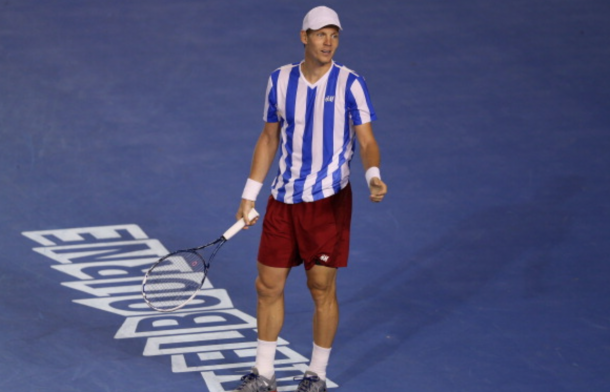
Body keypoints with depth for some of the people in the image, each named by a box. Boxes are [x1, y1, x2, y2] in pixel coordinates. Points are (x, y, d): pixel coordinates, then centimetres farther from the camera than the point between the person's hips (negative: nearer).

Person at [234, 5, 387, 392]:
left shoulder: (350, 84, -7)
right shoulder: (280, 80, 3)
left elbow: (367, 142, -7)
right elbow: (269, 139, 12)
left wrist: (373, 176, -28)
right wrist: (250, 196, 11)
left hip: (328, 200, -4)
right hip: (284, 199, 4)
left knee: (322, 288, 3)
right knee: (268, 286, 6)